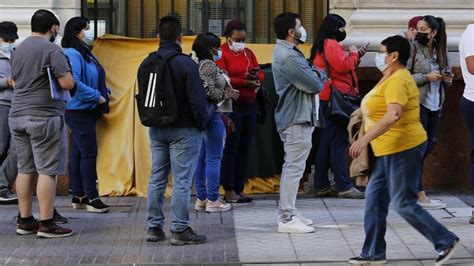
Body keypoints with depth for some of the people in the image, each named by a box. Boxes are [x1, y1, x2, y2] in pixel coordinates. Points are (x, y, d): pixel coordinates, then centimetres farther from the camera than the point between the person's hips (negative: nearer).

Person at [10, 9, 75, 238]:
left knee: (25, 169, 11)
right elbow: (67, 83, -15)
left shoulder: (18, 50, 13)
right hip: (44, 117, -7)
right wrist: (63, 73, 4)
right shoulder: (51, 50, -11)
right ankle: (46, 224, -5)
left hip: (17, 116, 7)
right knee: (47, 171, -4)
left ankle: (24, 221, 13)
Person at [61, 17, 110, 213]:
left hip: (87, 111, 10)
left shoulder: (85, 53, 15)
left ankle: (78, 196, 17)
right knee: (88, 153, -9)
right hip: (78, 110, -10)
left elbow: (95, 78, 22)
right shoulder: (72, 54, -16)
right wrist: (97, 96, -18)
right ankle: (91, 197, -6)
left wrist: (104, 94, 7)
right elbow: (74, 82, -24)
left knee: (77, 153, 12)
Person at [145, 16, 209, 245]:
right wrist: (202, 123, -4)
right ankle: (180, 230, -3)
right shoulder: (185, 63, -16)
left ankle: (154, 227, 16)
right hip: (183, 130, -6)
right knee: (181, 181, -3)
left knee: (157, 178, 12)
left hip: (156, 129, 6)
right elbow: (197, 99, -17)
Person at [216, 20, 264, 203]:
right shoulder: (221, 54, -5)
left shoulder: (248, 53, 18)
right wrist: (245, 82, -21)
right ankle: (229, 191, 1)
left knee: (245, 148, 8)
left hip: (250, 104, 7)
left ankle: (239, 189, 14)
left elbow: (261, 75, 13)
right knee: (231, 148, -4)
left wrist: (255, 77, -10)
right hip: (232, 105, -7)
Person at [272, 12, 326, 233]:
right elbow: (315, 85, -20)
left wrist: (316, 76, -6)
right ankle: (287, 219, -8)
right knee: (294, 167, -9)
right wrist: (321, 79, 1)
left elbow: (308, 77, 14)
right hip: (296, 119, -11)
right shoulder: (288, 57, -21)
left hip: (295, 117, 11)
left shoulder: (286, 52, 15)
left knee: (292, 166, 16)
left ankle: (288, 213, 23)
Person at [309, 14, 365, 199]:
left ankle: (321, 185, 15)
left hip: (326, 99, 11)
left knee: (326, 142, 12)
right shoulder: (330, 44, -11)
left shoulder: (322, 45, 20)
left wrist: (355, 57, 13)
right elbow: (343, 66, -20)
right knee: (339, 142, -10)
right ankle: (344, 186, -12)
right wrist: (353, 54, -4)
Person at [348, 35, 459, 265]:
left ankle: (446, 241, 4)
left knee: (404, 204, -6)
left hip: (403, 149, -11)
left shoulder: (398, 80, -19)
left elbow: (394, 115, -33)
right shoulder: (390, 79, 15)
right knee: (374, 199, 9)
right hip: (389, 151, 11)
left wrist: (365, 139, -37)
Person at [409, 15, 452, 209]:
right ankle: (421, 196, -3)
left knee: (429, 145, 11)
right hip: (417, 104, -6)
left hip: (435, 104, 6)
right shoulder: (413, 49, -8)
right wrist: (426, 77, -20)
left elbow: (447, 75, 21)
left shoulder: (441, 52, 9)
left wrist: (448, 80, -2)